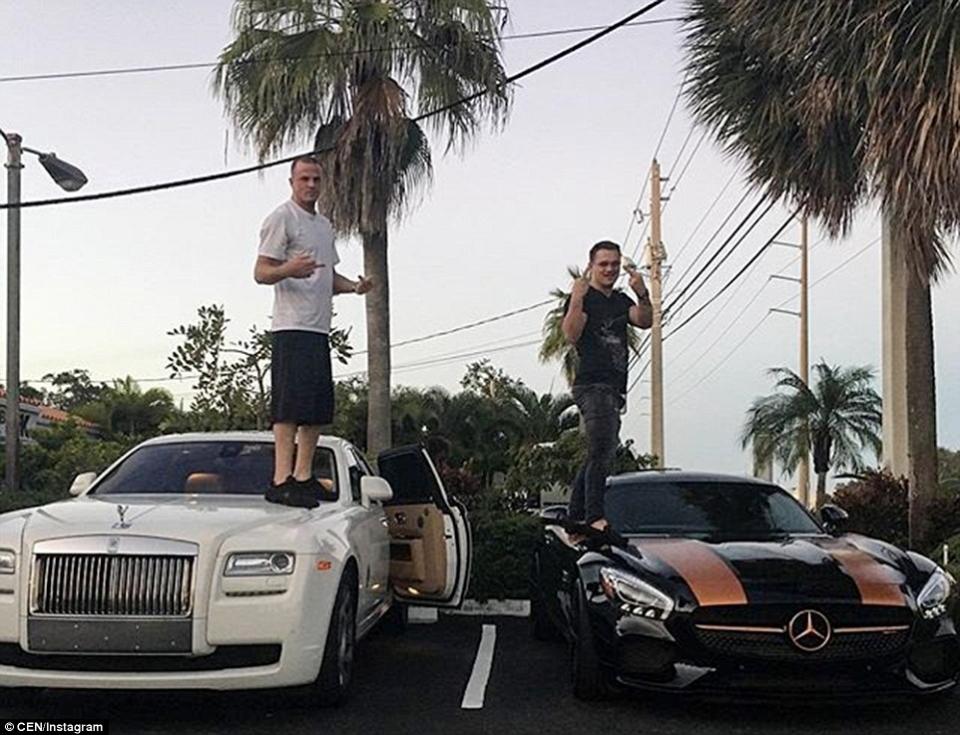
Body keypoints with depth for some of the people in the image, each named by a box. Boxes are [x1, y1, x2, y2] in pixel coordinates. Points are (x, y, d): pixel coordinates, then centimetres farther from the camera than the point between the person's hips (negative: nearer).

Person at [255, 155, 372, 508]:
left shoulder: (324, 224, 23)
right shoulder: (282, 218, -4)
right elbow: (261, 272, -10)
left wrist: (354, 286, 12)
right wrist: (288, 270, -31)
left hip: (319, 327, 9)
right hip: (292, 327, -9)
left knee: (319, 406, 8)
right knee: (290, 403, -14)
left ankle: (303, 476, 13)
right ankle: (281, 480, -16)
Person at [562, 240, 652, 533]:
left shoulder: (620, 300, 21)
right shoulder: (583, 297, -1)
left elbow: (645, 322, 4)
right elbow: (571, 335, -16)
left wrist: (642, 295, -12)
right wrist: (576, 300, -28)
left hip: (613, 389, 9)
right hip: (592, 385, -9)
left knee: (598, 455, 11)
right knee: (603, 452, -20)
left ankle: (574, 520, 18)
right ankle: (594, 517, -24)